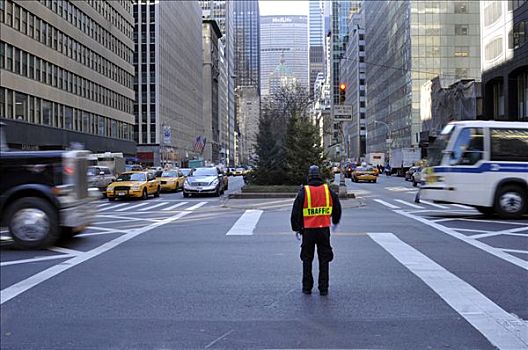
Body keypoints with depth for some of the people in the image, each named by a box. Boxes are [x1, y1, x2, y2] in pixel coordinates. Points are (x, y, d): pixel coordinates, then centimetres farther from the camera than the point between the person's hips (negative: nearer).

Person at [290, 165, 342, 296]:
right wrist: (335, 222, 31)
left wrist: (296, 228, 10)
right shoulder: (328, 190, 1)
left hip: (308, 230, -1)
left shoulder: (303, 192, -6)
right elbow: (337, 208, 13)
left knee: (307, 260, 11)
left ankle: (307, 287, 16)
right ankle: (323, 288, 12)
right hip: (324, 230, 2)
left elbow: (296, 212, -3)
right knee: (324, 260, 10)